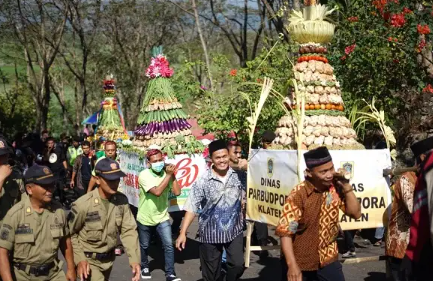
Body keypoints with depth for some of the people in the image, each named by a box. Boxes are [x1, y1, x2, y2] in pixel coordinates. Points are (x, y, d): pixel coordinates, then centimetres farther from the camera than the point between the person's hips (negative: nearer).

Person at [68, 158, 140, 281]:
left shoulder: (122, 200, -9)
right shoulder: (83, 204, -22)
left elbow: (129, 230, -8)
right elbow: (70, 233, -11)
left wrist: (134, 259, -18)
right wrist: (79, 259, -20)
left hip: (109, 259, 5)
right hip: (89, 260, -5)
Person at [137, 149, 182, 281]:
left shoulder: (166, 173, -8)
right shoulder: (144, 175, -20)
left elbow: (177, 192, -16)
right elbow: (157, 192, -32)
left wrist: (172, 175, -19)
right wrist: (168, 175, -30)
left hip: (162, 217, 2)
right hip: (145, 218, -2)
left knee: (169, 245, -7)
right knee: (144, 246, 16)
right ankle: (144, 267, 40)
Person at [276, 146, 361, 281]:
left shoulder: (335, 187, -6)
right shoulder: (298, 195, -21)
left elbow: (356, 213, 0)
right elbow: (286, 232, -20)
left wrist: (346, 187, -13)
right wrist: (292, 265, -26)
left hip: (328, 259, 4)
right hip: (300, 261, -4)